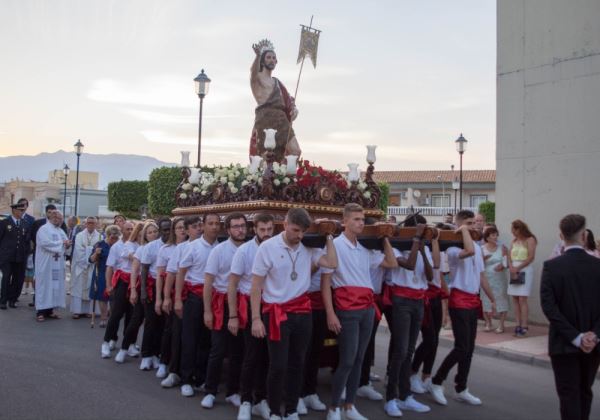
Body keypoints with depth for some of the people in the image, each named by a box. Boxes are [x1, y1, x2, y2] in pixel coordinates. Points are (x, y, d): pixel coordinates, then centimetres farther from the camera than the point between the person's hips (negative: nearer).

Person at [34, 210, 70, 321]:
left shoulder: (61, 231, 15)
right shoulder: (44, 229, -8)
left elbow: (64, 245, 15)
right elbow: (46, 243, -21)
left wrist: (67, 245, -8)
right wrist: (61, 243, -16)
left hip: (58, 264, 7)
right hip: (46, 263, -7)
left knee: (55, 286, 8)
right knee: (44, 286, -4)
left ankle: (50, 310, 14)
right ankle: (41, 311, -1)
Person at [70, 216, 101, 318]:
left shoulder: (100, 237, 3)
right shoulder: (79, 236, 3)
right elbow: (78, 251, -7)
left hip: (93, 266, 1)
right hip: (80, 265, -1)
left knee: (89, 288, 4)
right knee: (78, 288, 0)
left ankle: (86, 310, 10)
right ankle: (77, 311, 3)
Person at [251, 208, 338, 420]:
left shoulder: (309, 248, 2)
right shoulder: (267, 247, -9)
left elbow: (332, 263, -10)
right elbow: (256, 286, -7)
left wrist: (328, 239, -5)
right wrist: (256, 318, -11)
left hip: (303, 312, 4)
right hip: (277, 313, -4)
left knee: (297, 363, 13)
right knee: (278, 366, -2)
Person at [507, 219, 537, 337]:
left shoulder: (530, 240, -3)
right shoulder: (514, 241, 16)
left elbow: (531, 257, -11)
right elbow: (509, 256, 10)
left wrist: (518, 268, -12)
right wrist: (511, 267, -8)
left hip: (525, 270, -6)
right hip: (514, 271, 6)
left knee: (522, 299, -11)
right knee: (515, 299, 2)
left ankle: (524, 326, -8)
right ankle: (518, 325, 6)